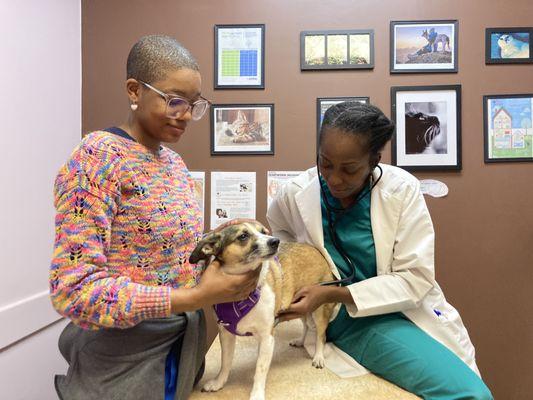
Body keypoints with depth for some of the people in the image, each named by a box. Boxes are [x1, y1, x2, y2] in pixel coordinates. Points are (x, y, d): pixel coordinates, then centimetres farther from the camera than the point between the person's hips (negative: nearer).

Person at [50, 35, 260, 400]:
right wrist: (195, 297, -26)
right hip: (127, 363, -7)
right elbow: (73, 288, -24)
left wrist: (225, 265, -6)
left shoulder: (174, 162, 5)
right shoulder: (99, 156, -18)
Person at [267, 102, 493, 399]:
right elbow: (277, 240, 13)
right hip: (349, 320, -2)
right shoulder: (296, 195, -11)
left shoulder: (402, 190, -14)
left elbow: (415, 279, -14)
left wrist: (333, 294, -23)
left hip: (405, 308, 2)